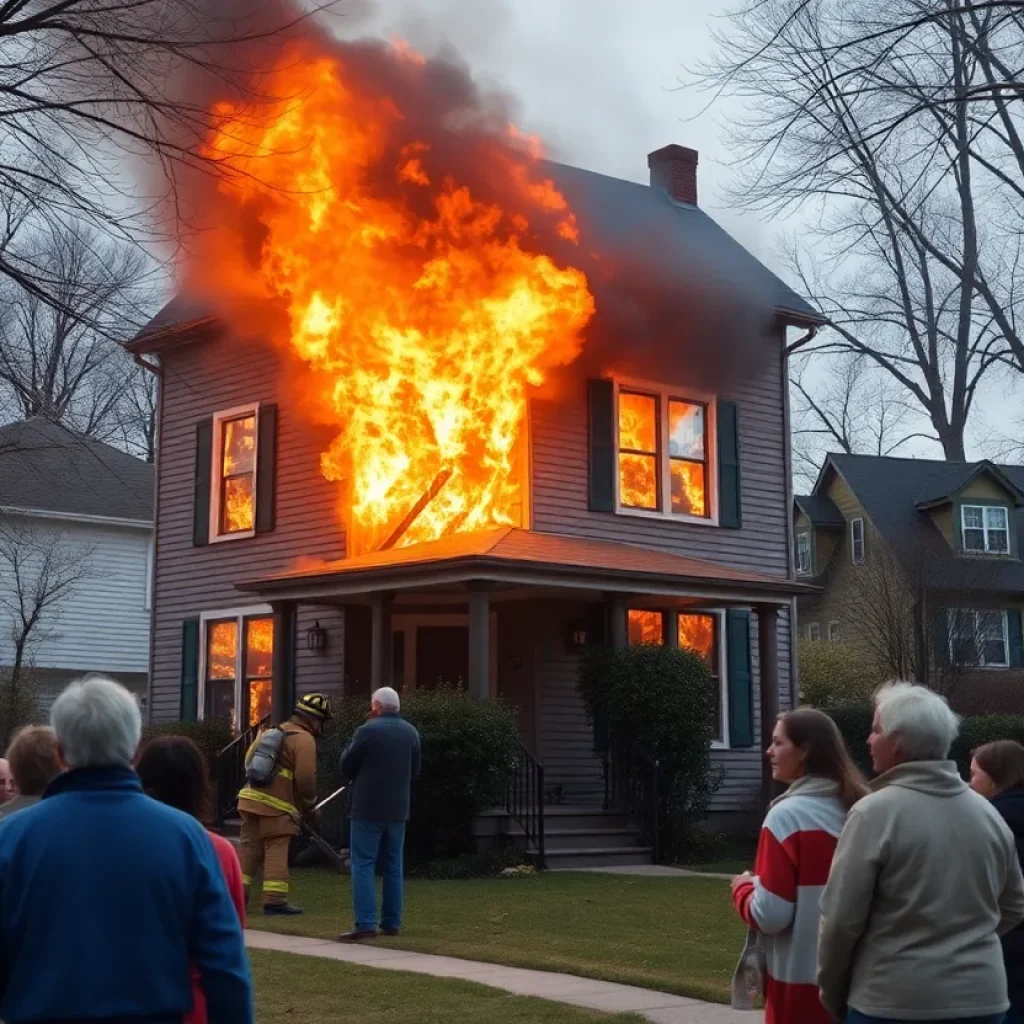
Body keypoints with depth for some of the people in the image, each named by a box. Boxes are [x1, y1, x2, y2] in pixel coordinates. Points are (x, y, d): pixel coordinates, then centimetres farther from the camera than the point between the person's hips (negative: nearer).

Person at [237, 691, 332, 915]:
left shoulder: (271, 732, 21)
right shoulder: (304, 739, -6)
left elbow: (249, 761, 21)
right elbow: (305, 778, -13)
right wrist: (309, 804, 2)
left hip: (250, 798, 8)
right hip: (276, 805, -8)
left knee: (249, 848, 12)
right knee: (276, 851, -4)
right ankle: (275, 899, -7)